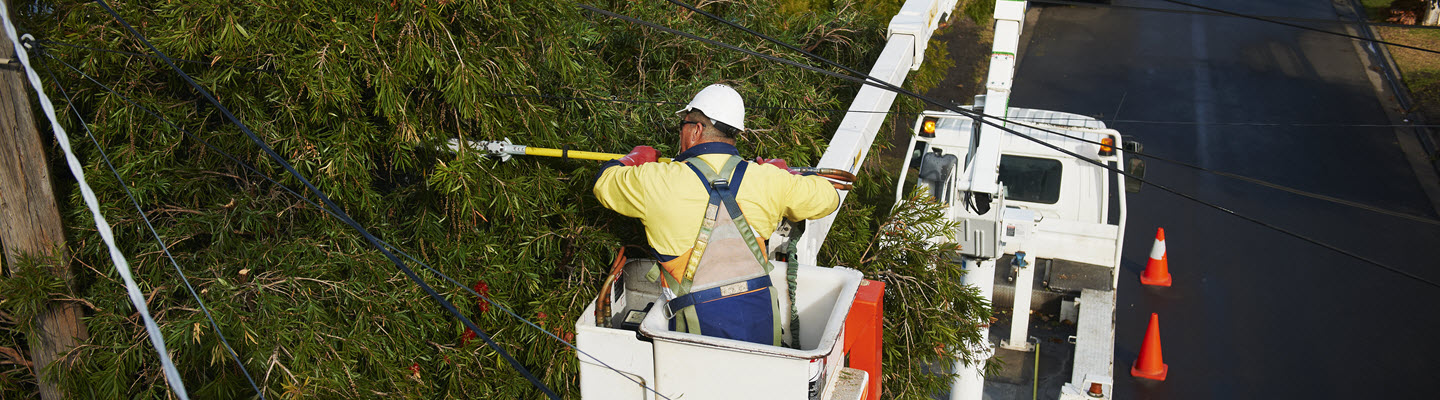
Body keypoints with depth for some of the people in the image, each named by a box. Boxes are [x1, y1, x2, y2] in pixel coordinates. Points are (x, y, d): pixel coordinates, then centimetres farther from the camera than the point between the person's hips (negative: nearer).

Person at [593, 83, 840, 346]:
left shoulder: (656, 181, -4)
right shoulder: (766, 180, 2)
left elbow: (604, 182, 18)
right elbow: (827, 198, 18)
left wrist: (635, 158, 38)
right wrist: (784, 176, 35)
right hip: (762, 322, 3)